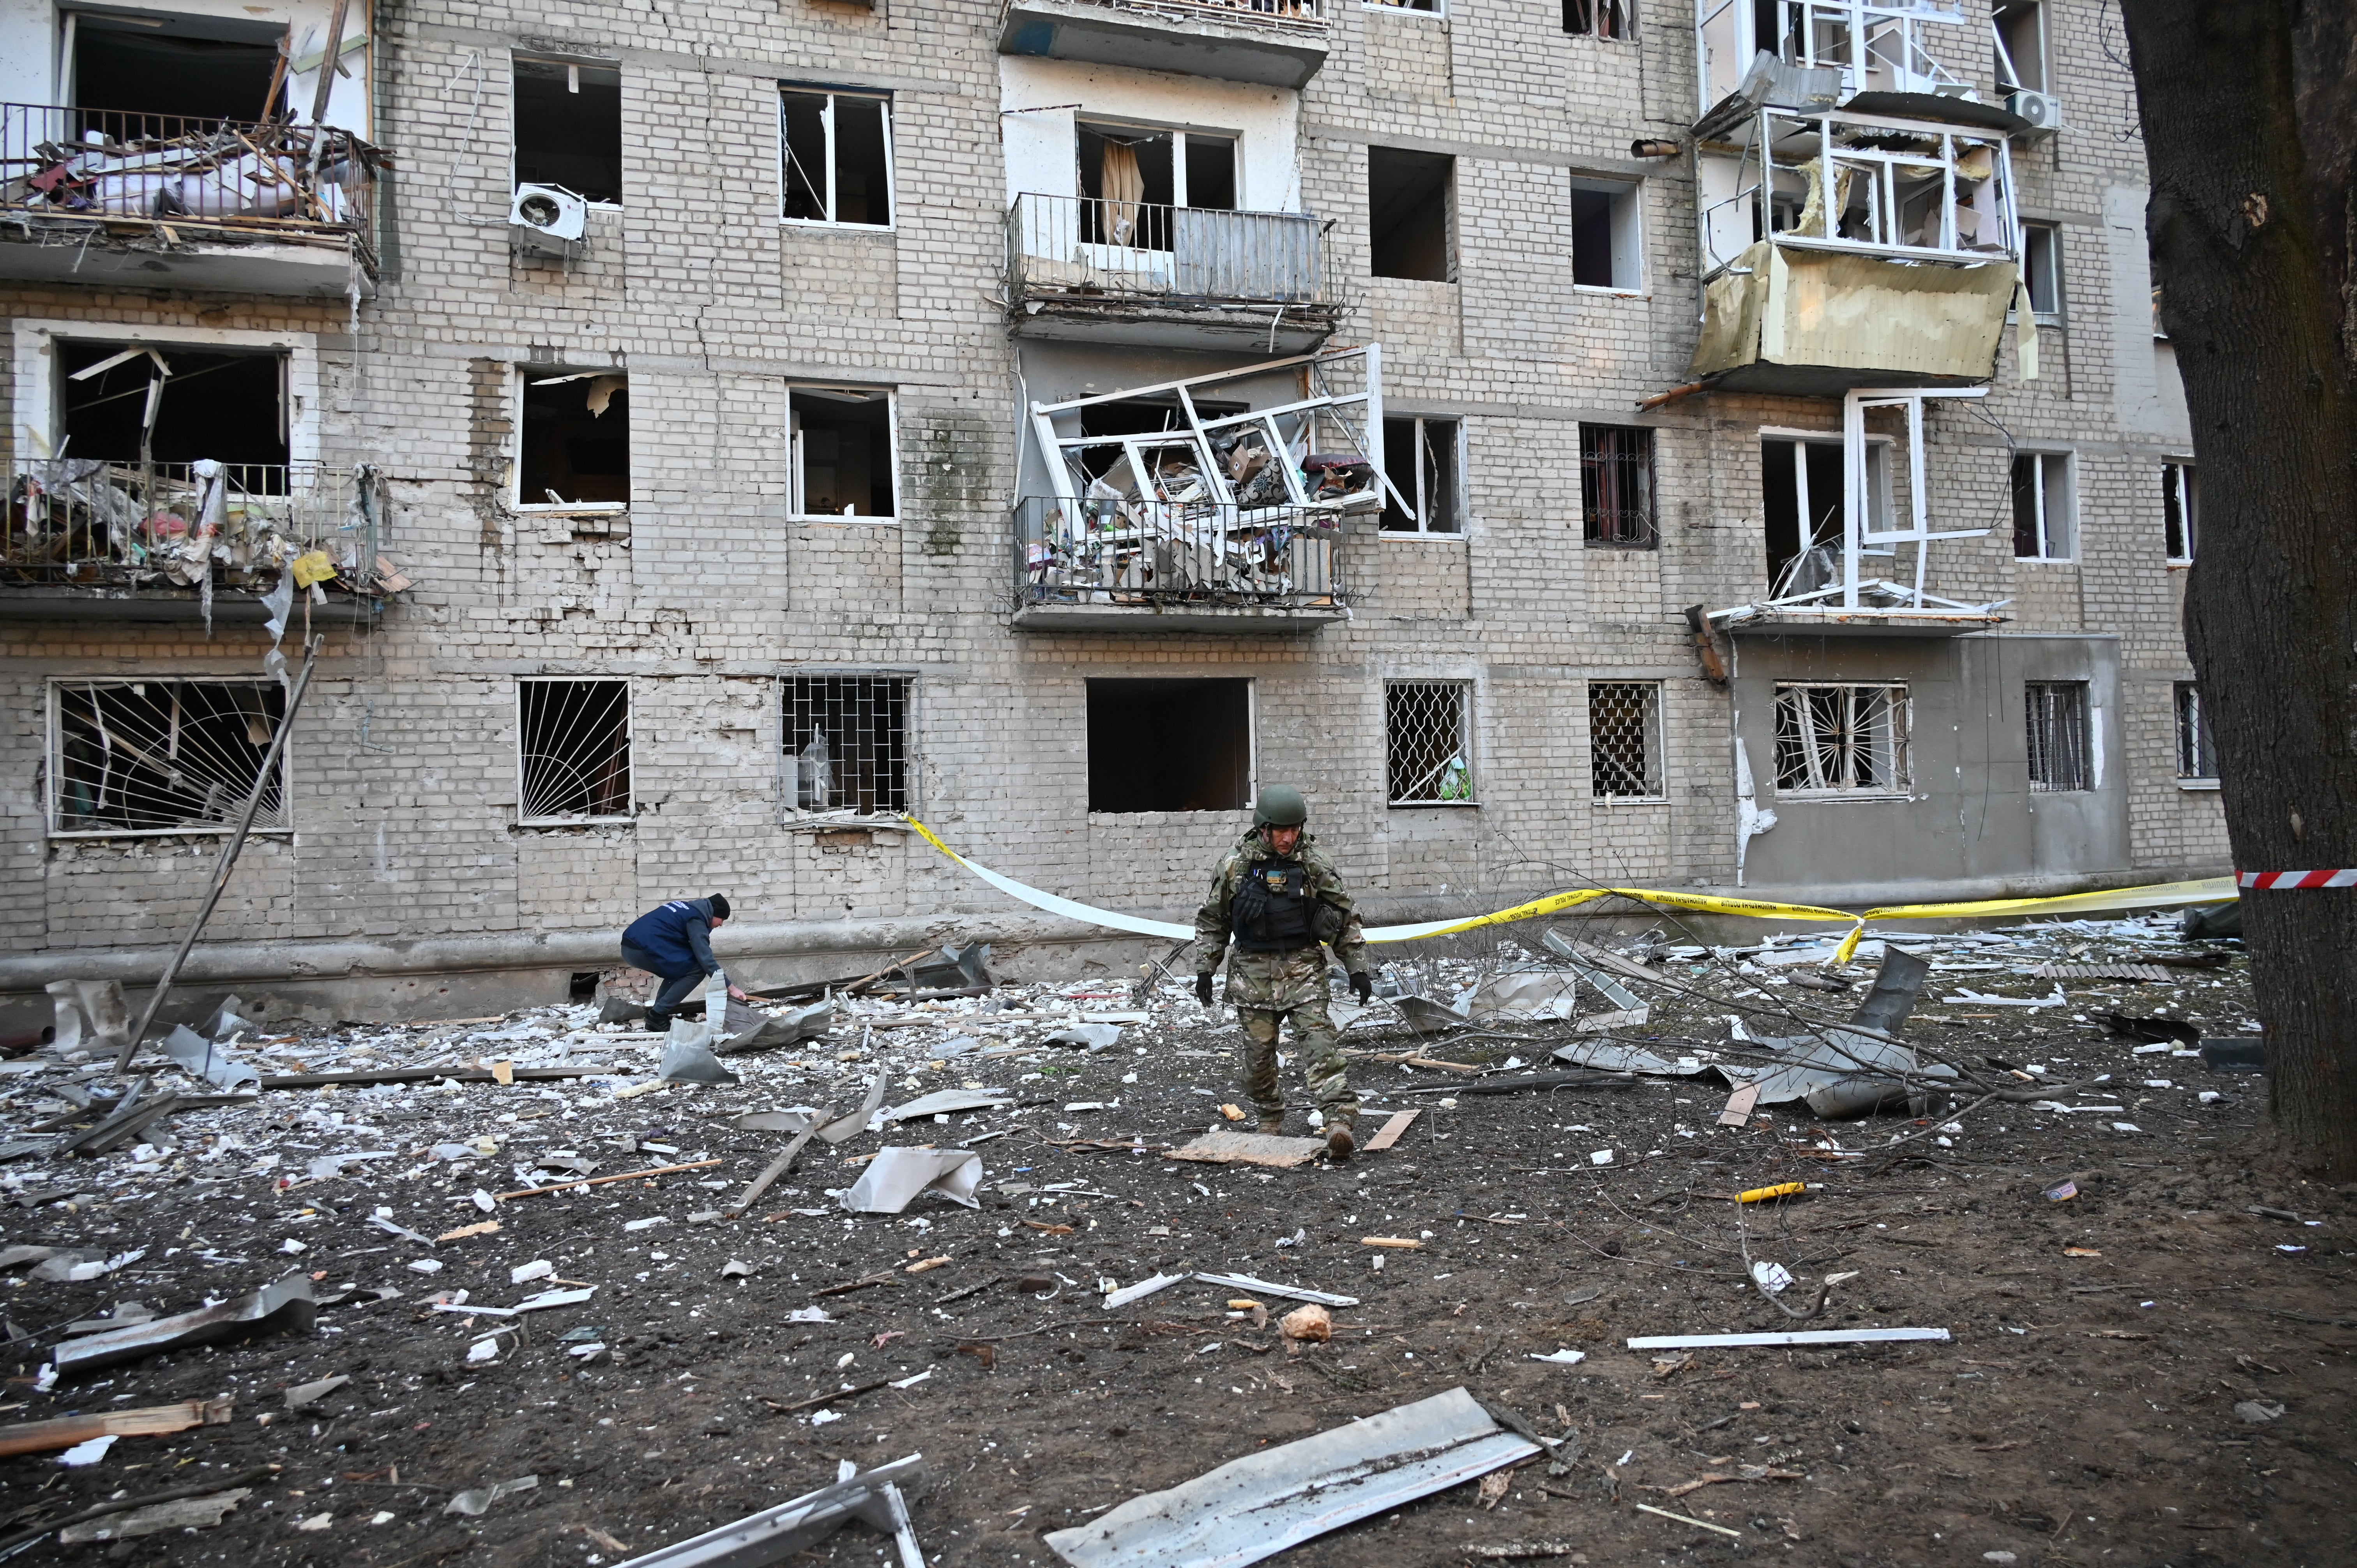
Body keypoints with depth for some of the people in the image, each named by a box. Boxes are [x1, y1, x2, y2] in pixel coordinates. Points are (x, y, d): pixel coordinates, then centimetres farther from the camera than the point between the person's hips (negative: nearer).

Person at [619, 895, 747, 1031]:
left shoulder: (687, 908, 22)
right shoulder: (696, 919, -5)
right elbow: (705, 958, -11)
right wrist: (730, 988, -10)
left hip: (630, 947, 10)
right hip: (642, 949, -10)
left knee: (679, 969, 24)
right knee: (698, 969, -6)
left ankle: (657, 1016, 14)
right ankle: (657, 1015, -5)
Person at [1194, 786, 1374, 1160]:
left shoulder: (1315, 862, -1)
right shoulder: (1236, 863, 0)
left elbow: (1346, 918, 7)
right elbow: (1212, 920, 9)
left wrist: (1357, 968, 3)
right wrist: (1205, 969, 6)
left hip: (1303, 965, -1)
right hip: (1254, 969, 1)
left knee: (1318, 1040, -14)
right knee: (1258, 1051, 6)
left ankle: (1340, 1121, -21)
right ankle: (1270, 1121, 26)